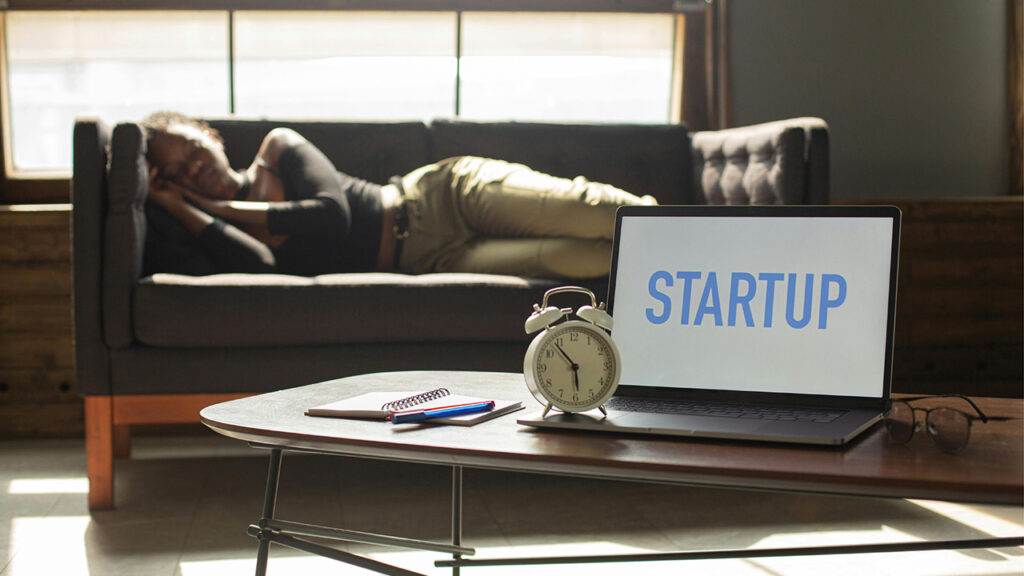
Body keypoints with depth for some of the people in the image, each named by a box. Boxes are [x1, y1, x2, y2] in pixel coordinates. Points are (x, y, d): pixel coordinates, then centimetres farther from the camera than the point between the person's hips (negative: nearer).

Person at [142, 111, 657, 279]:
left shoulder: (279, 147, 4)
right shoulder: (220, 231, 5)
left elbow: (333, 215, -13)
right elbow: (259, 267, -19)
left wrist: (223, 206, -6)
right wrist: (180, 207, -14)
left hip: (447, 196, 0)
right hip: (428, 262, 0)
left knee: (589, 215, -22)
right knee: (577, 259, -23)